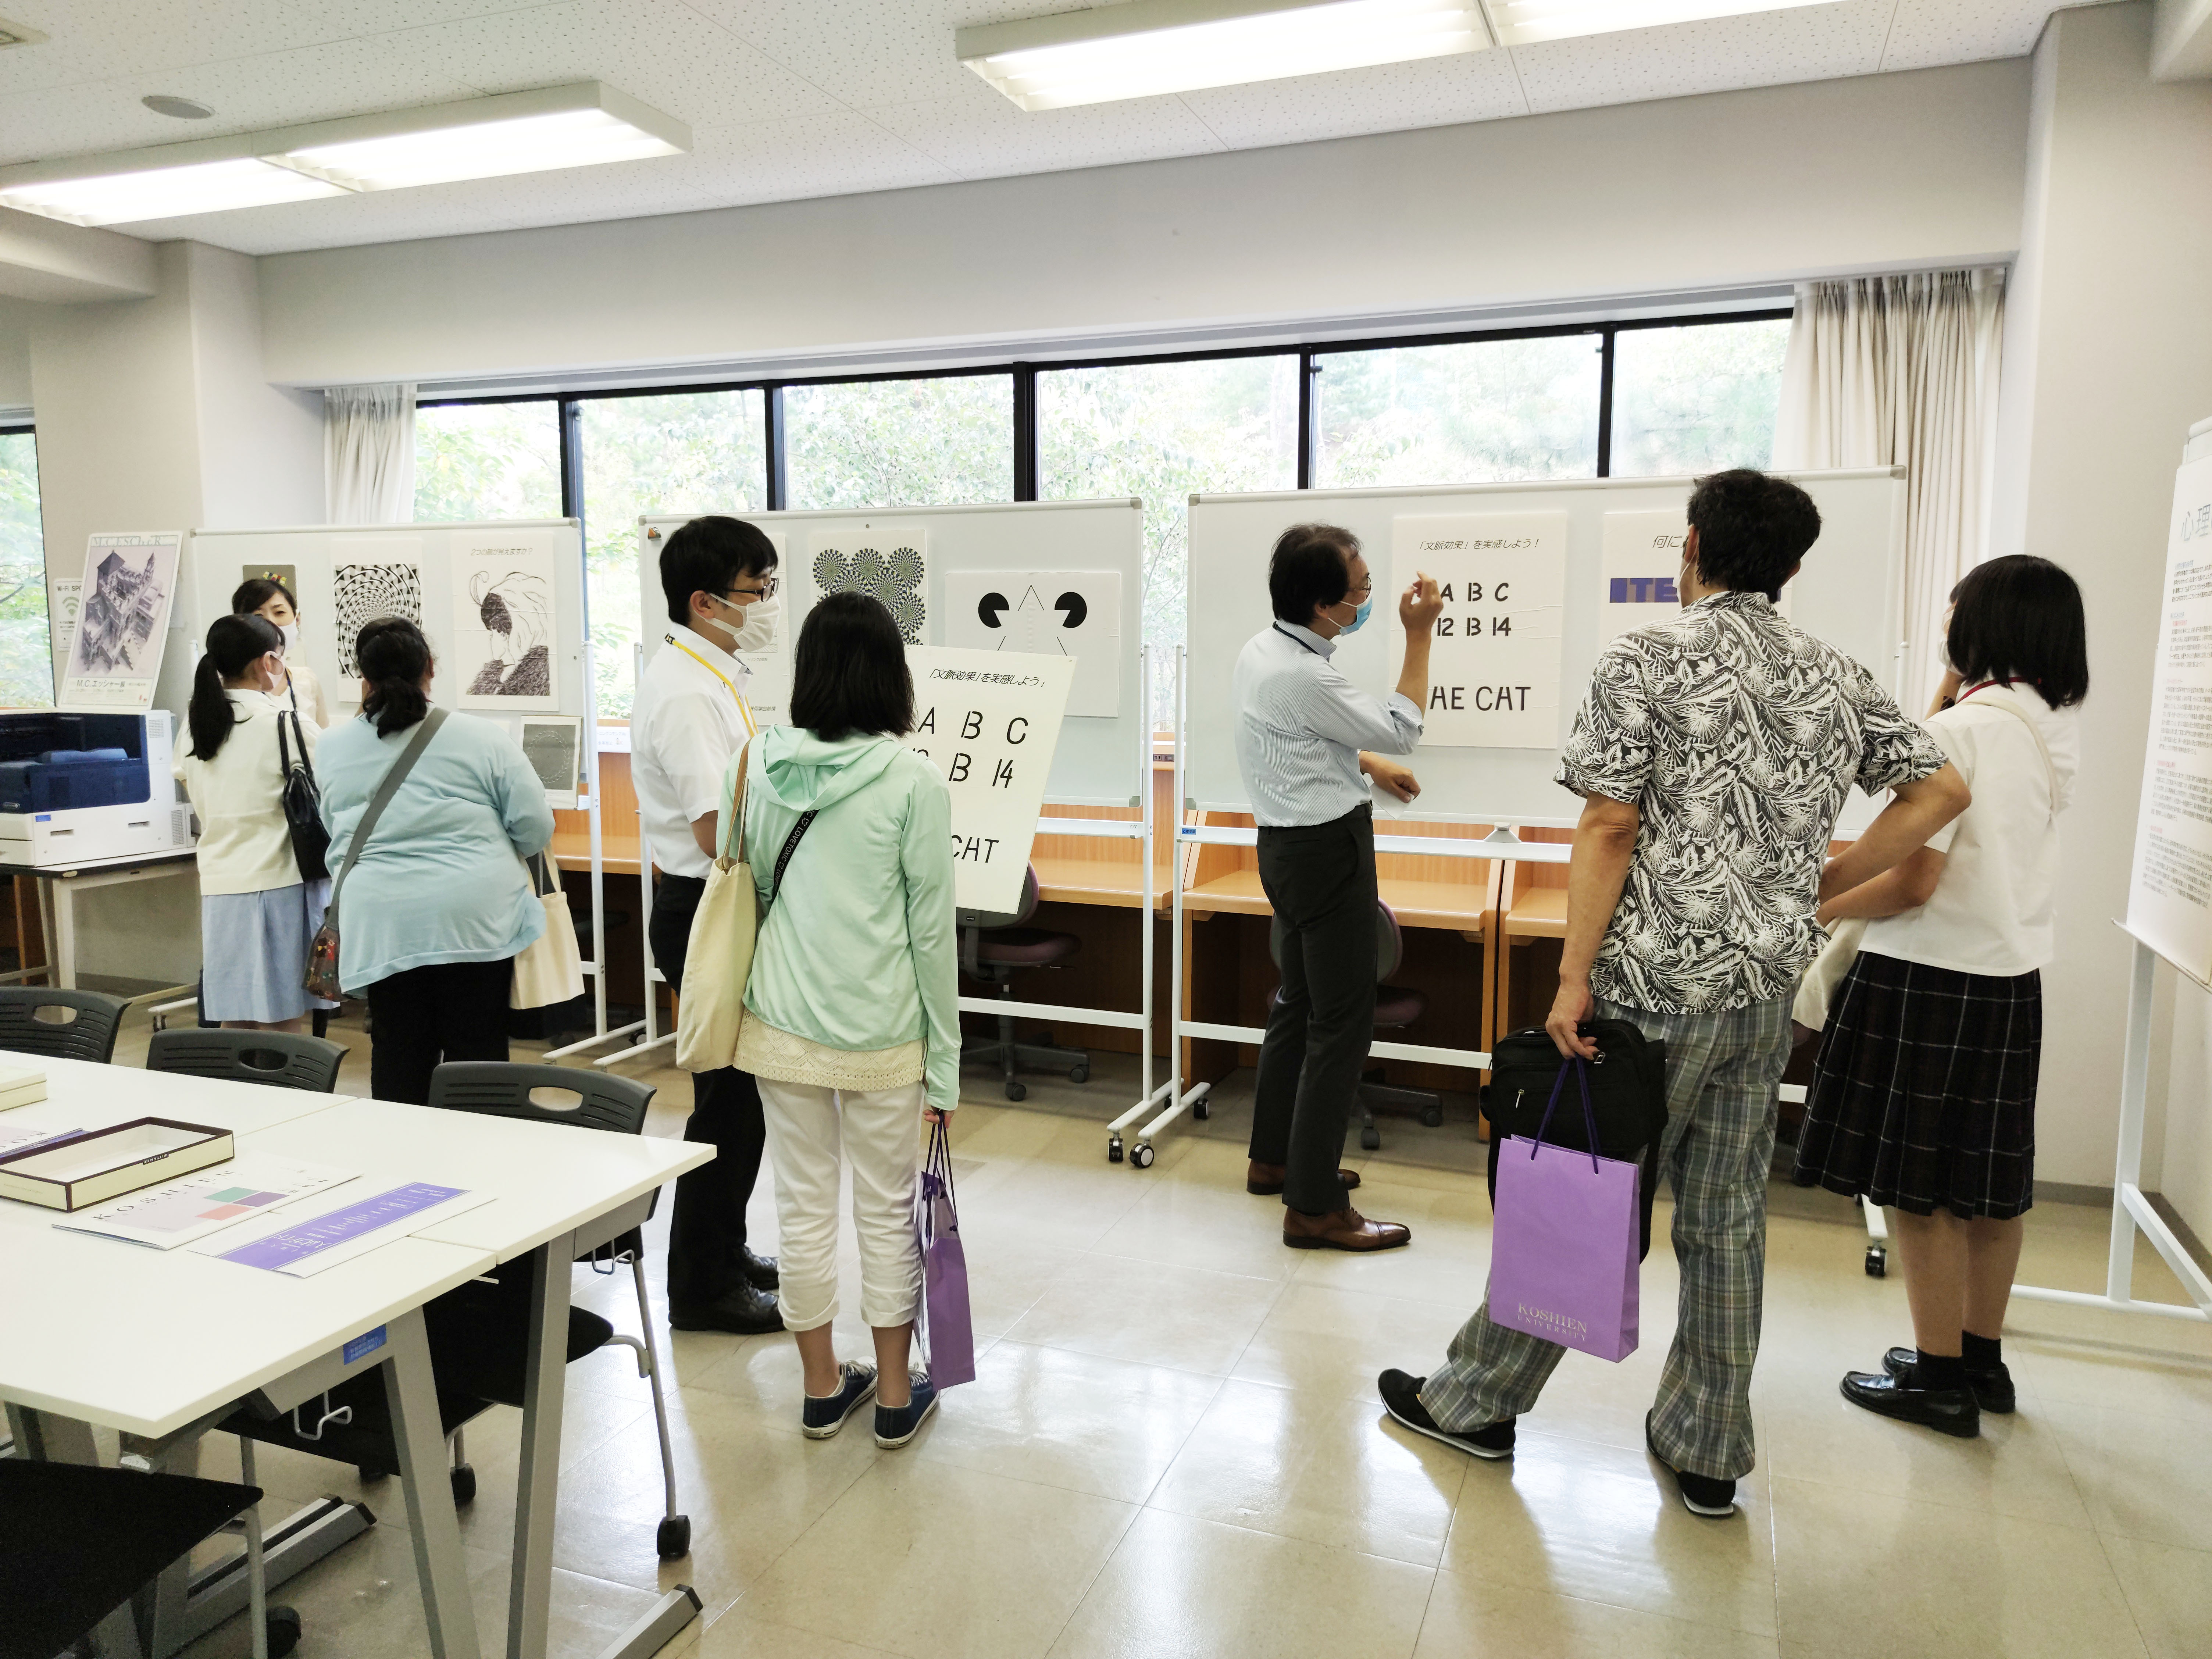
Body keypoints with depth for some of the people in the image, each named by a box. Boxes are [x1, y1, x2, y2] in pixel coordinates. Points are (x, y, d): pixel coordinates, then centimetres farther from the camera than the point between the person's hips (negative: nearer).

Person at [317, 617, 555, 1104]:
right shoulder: (480, 738, -3)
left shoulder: (333, 749, 7)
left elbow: (332, 847, 17)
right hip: (474, 918, -2)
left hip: (382, 927, 3)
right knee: (477, 1060, 3)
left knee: (398, 1058, 9)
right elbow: (536, 829, -2)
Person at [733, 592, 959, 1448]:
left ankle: (823, 1386, 30)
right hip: (881, 1032, -3)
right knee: (887, 1211, 12)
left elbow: (752, 885, 6)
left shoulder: (761, 762, -3)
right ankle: (895, 1394, 26)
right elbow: (931, 929, -10)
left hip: (782, 1021, 3)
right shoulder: (913, 781, -13)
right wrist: (944, 1061, -2)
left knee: (803, 1205, 14)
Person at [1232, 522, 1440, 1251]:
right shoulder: (1304, 677, -26)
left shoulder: (1262, 647, 5)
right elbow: (1400, 730, -14)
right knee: (1343, 1022, -4)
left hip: (1290, 842, 10)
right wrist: (1418, 636, -9)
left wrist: (1371, 764, 24)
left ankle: (1274, 1158, 33)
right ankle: (1313, 1206, 1)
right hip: (1326, 851, -10)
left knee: (1300, 1002, 20)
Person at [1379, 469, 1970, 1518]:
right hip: (1767, 992, 5)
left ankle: (1476, 1401, 21)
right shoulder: (1837, 678, 8)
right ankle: (1708, 1453, 24)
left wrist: (1573, 976, -13)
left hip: (1656, 988, -5)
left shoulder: (1647, 660, -9)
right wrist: (1815, 891, 9)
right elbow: (1942, 791, 7)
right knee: (1727, 1218, 13)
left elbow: (1610, 827, -14)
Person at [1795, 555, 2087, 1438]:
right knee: (1992, 1180, 17)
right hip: (2012, 977, 9)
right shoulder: (2055, 730, 7)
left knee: (1922, 1185, 3)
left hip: (1935, 978, -8)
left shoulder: (1963, 729, -18)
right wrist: (1954, 692, 13)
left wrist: (1823, 905, -6)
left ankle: (1939, 1378, 13)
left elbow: (1913, 879, -21)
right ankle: (1983, 1358, 30)